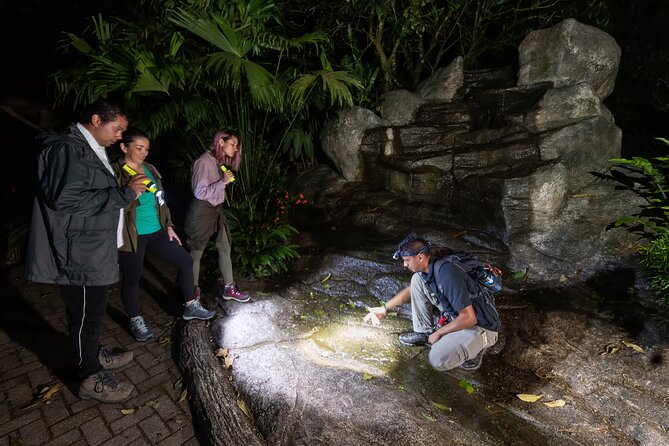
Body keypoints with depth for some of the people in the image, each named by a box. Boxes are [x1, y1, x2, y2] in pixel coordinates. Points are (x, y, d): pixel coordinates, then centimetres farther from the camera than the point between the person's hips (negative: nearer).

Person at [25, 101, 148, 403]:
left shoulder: (89, 150, 15)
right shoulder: (68, 149, -18)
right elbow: (64, 198, -28)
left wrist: (126, 191, 9)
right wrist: (123, 194, -25)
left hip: (93, 251, 10)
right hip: (80, 254, -10)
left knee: (91, 310, 23)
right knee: (85, 314, 4)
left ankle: (94, 355, 41)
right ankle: (91, 379, 19)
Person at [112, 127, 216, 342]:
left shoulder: (150, 169, 9)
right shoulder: (116, 173, -11)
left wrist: (169, 226, 14)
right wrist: (133, 192, -25)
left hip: (156, 231, 7)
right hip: (132, 236, -6)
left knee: (185, 260, 7)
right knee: (132, 278, 7)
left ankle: (190, 307, 23)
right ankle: (135, 321, 30)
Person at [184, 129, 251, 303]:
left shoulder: (222, 162, 5)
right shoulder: (204, 162, -19)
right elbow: (199, 192, -23)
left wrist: (227, 181, 1)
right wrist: (223, 182, -23)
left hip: (217, 209, 8)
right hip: (201, 211, -8)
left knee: (225, 247, 11)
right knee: (196, 252, 7)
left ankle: (229, 288, 23)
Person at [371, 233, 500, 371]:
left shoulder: (447, 274, -32)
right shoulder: (427, 269, -3)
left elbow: (469, 318, -29)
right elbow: (410, 290, 18)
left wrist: (438, 333, -16)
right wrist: (385, 308, 20)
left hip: (480, 327, -8)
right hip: (456, 317, 8)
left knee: (439, 360, -30)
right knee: (417, 279, -2)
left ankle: (474, 348, 1)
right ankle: (424, 333, 9)